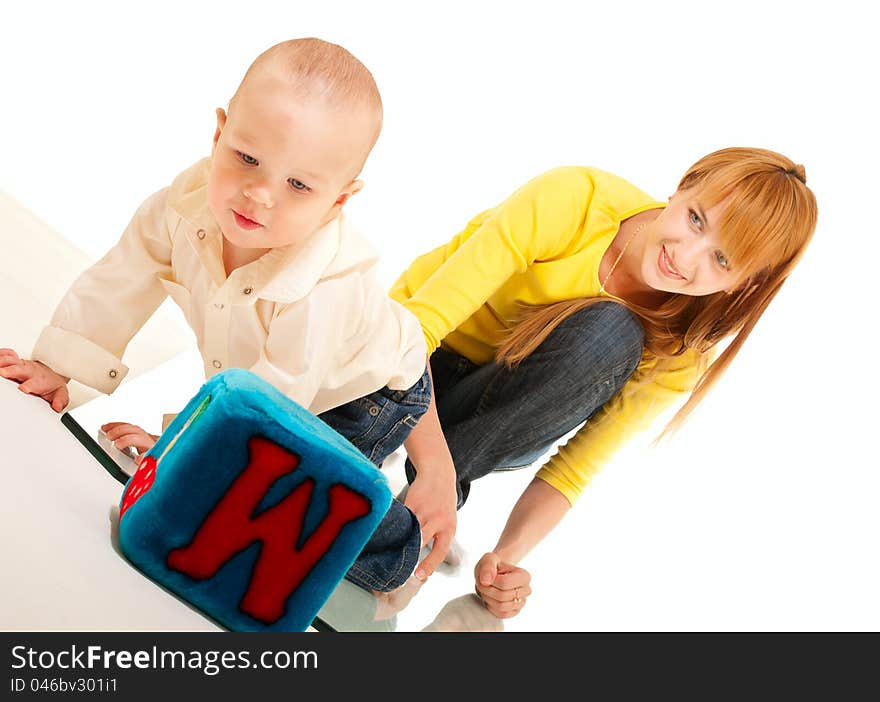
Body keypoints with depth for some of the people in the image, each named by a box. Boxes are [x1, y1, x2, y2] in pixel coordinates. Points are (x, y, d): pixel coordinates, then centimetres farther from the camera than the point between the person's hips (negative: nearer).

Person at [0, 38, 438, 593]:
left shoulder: (322, 291, -44)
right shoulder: (186, 203, -26)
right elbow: (121, 283, -12)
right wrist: (56, 365, -10)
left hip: (364, 393, -6)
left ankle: (404, 552, 15)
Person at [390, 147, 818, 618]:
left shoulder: (676, 355, -15)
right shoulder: (576, 198, -26)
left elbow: (572, 471, -15)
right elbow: (419, 317, -31)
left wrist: (509, 556, -33)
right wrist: (436, 469, -42)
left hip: (500, 426, 2)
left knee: (608, 334, -29)